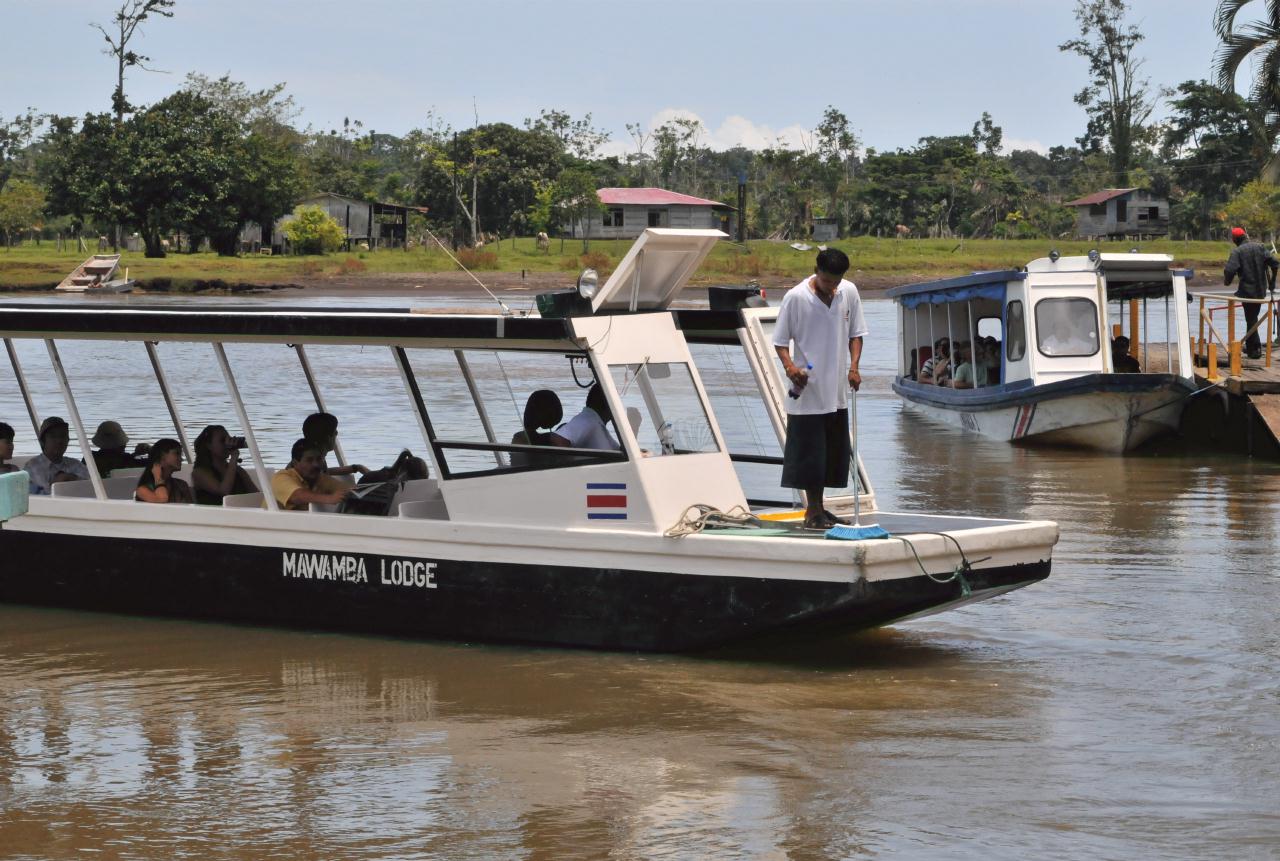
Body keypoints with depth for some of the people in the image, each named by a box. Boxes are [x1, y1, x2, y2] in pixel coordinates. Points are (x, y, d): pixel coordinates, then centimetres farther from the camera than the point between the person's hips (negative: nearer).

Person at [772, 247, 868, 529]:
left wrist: (853, 366, -4)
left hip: (837, 390, 5)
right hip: (807, 390, -5)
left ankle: (817, 508, 21)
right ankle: (813, 511, 3)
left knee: (833, 452, 10)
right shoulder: (796, 297, -12)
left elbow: (856, 334, 11)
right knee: (809, 451, -4)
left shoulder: (849, 292, 1)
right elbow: (781, 341, -5)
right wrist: (790, 366, -23)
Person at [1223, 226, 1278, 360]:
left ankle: (1255, 349, 5)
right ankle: (1250, 346, 27)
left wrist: (1227, 282, 0)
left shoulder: (1237, 251, -11)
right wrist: (1271, 283, 7)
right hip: (1261, 291, 5)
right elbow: (1275, 263, -3)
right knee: (1253, 317, 19)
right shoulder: (1259, 247, 2)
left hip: (1247, 291, -5)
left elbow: (1230, 270, -22)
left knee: (1250, 320, 5)